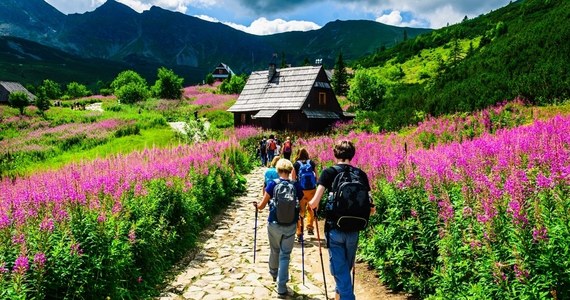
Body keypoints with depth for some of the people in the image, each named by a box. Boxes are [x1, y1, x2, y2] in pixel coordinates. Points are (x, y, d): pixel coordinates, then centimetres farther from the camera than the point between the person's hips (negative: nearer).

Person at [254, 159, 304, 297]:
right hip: (290, 226, 0)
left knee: (274, 250, 24)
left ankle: (273, 273, 48)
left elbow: (262, 205, 0)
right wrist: (298, 215, 24)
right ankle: (281, 287, 4)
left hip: (274, 224, 1)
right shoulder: (297, 186, -6)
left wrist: (256, 205, 22)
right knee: (285, 255, 7)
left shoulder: (272, 184, -10)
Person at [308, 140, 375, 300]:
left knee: (340, 270, 5)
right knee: (346, 268, 24)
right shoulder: (361, 174, 2)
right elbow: (370, 206, 1)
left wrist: (310, 204, 8)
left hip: (334, 229, -4)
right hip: (353, 230, 4)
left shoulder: (328, 172, -8)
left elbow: (314, 203, -15)